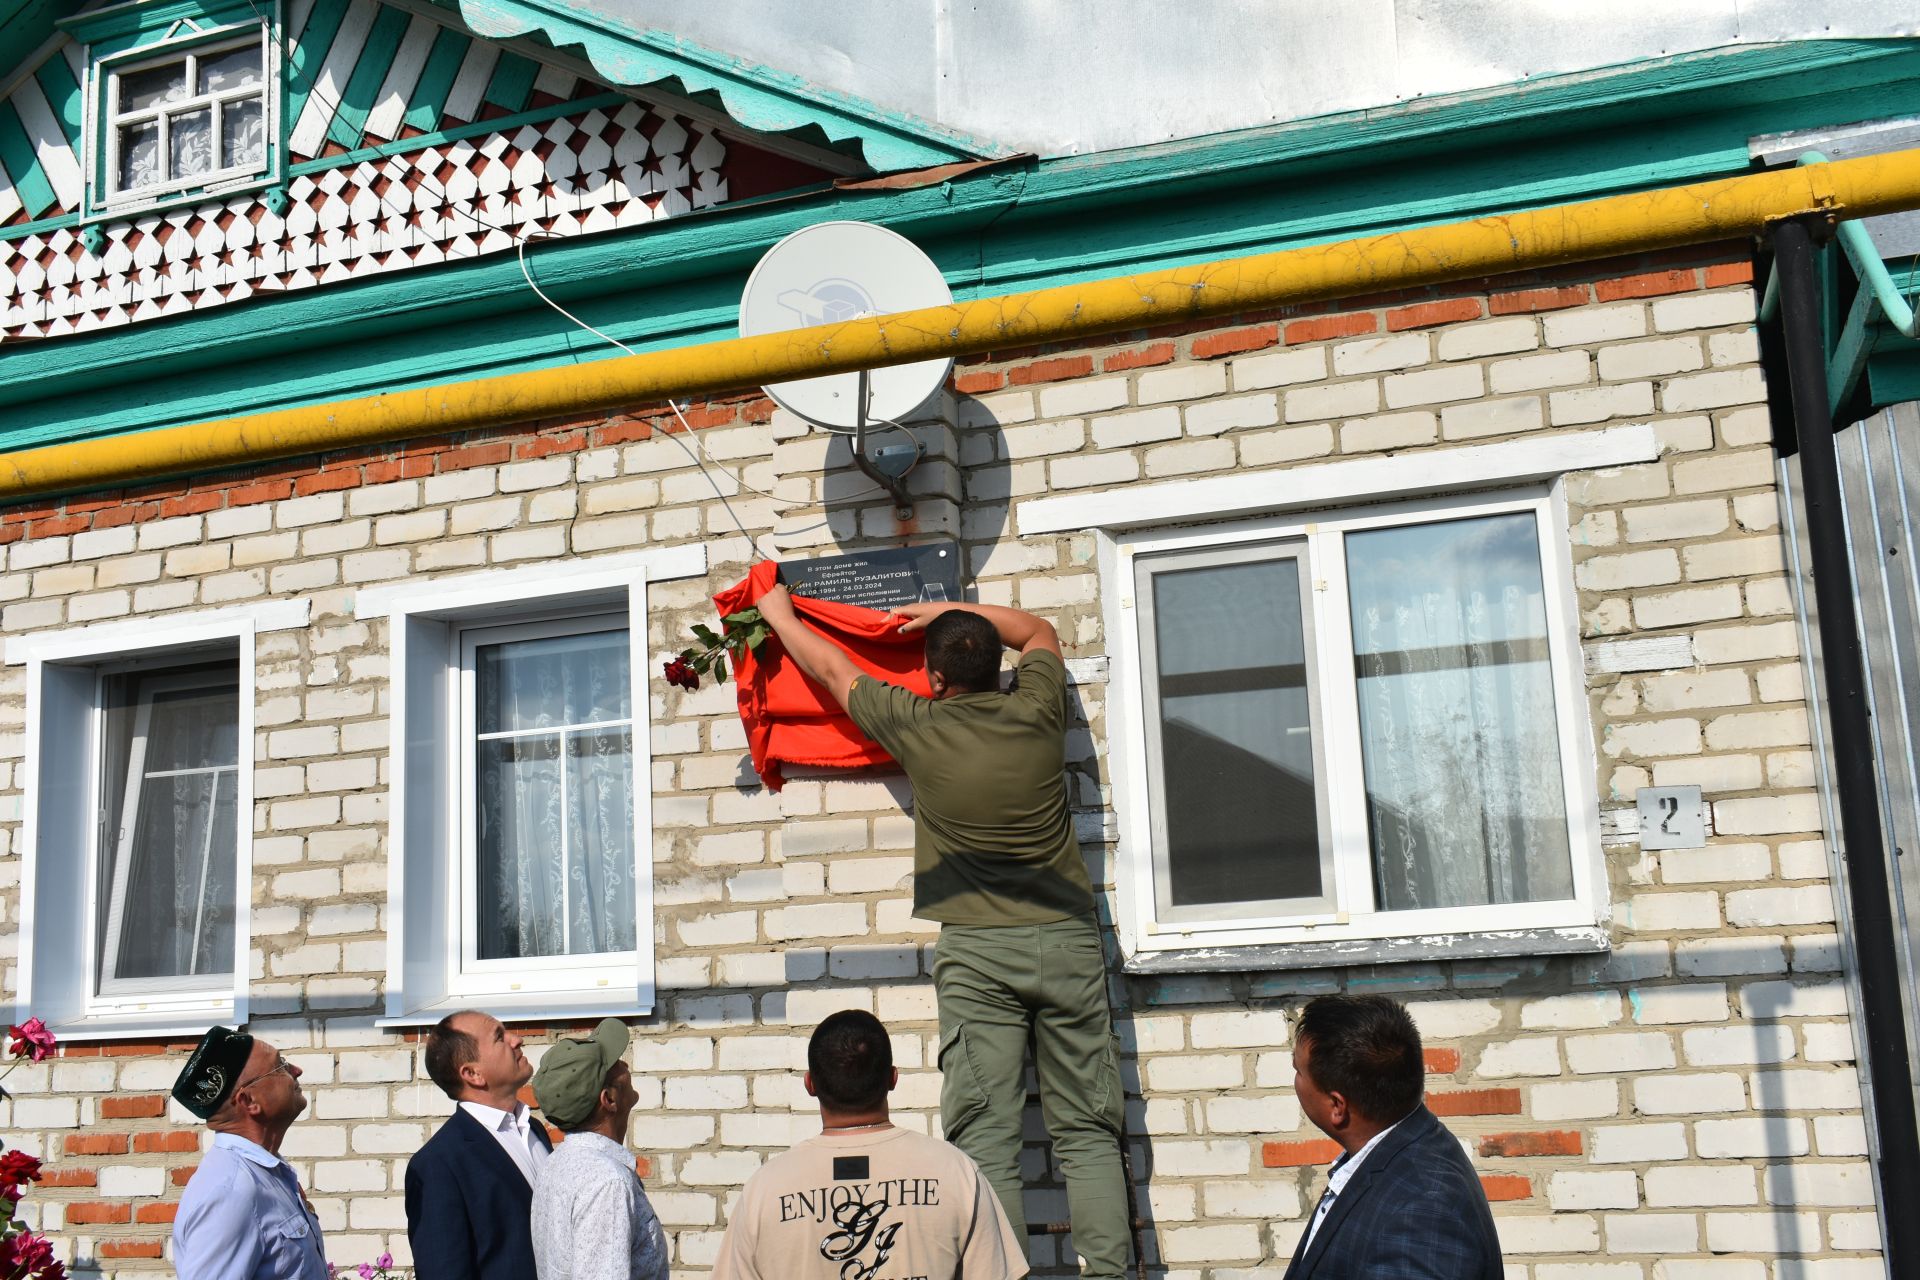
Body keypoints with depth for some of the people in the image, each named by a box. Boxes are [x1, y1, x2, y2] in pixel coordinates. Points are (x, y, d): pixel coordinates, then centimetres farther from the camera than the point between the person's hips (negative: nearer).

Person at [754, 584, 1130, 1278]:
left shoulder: (918, 726, -3)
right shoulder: (1036, 712, 2)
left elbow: (830, 668, 15)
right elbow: (1039, 631, 26)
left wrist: (780, 614, 31)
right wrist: (951, 614, 28)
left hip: (976, 952, -2)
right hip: (1068, 941, 3)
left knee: (985, 1136, -3)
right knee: (1086, 1129, 4)